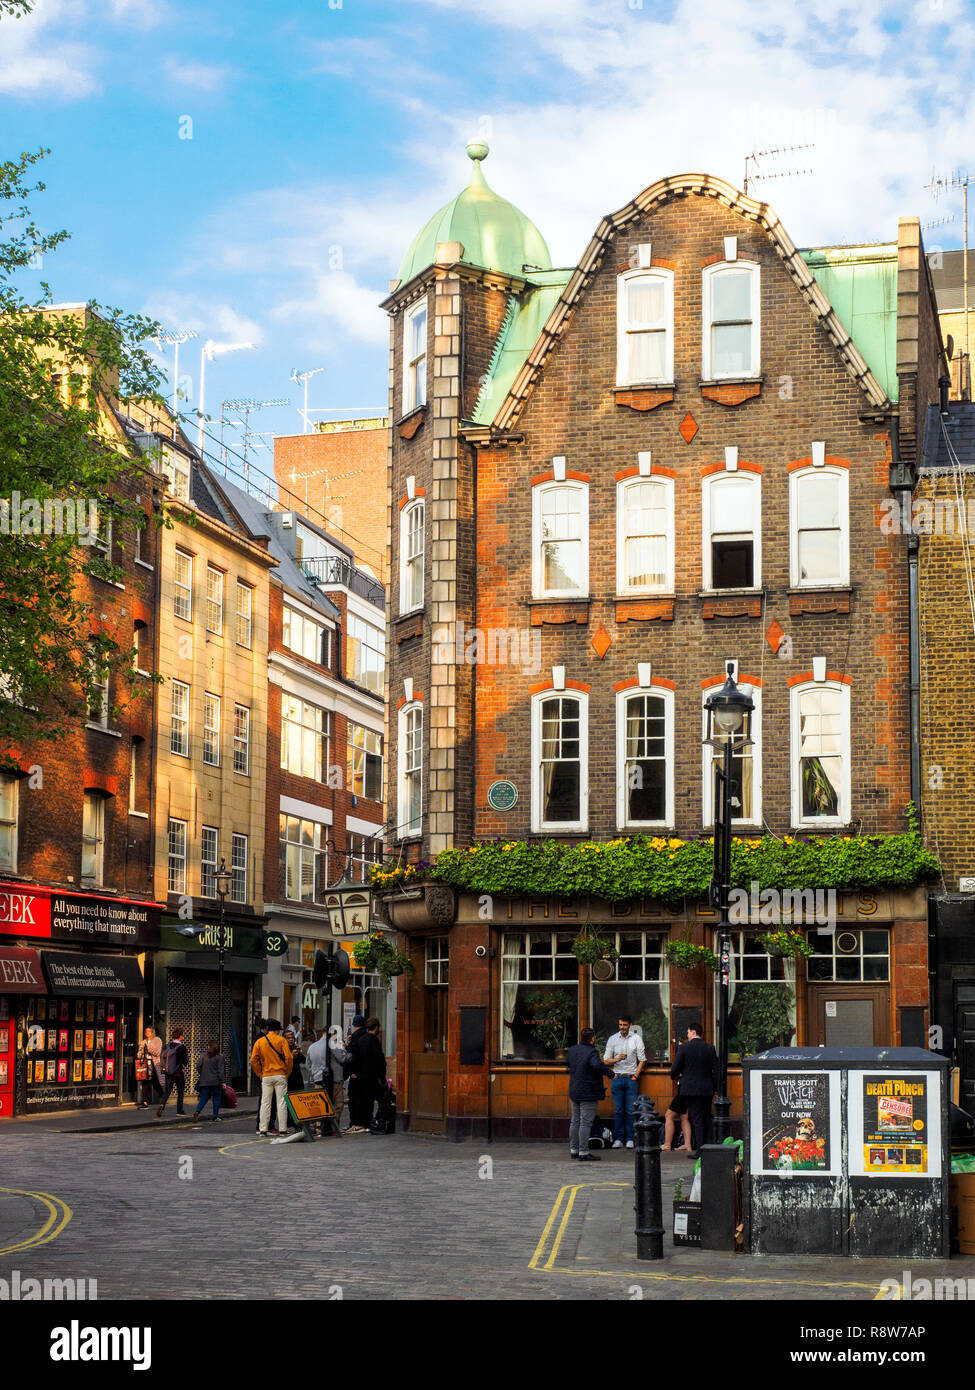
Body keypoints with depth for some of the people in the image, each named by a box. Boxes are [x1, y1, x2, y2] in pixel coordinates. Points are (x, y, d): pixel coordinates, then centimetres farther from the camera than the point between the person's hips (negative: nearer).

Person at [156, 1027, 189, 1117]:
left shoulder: (167, 1046, 3)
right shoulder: (182, 1047, -13)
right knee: (180, 1092, 11)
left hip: (168, 1073, 3)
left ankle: (162, 1105, -20)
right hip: (179, 1073, -3)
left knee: (167, 1091, 3)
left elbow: (161, 1058, 6)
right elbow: (186, 1060, -10)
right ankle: (179, 1110, 16)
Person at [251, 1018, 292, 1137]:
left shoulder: (259, 1042, 6)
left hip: (266, 1077, 2)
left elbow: (254, 1060, 1)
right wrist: (287, 1073, 2)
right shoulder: (281, 1040, -2)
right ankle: (282, 1129, 0)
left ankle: (263, 1129, 2)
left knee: (265, 1103, 5)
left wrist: (260, 1075, 9)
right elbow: (288, 1058, -9)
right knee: (281, 1102, 1)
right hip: (280, 1076, -2)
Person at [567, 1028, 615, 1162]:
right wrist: (609, 1072, -22)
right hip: (588, 1094, -8)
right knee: (585, 1123, -5)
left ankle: (573, 1150, 21)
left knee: (575, 1121, 16)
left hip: (574, 1092, 8)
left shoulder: (572, 1050, 7)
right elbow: (598, 1065, -37)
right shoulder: (591, 1052, -18)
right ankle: (583, 1152, -5)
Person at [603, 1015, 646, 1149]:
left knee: (631, 1110, -3)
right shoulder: (613, 1039, 7)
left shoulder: (636, 1039, 4)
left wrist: (635, 1076, -3)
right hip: (617, 1078, 1)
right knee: (618, 1110, 1)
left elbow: (642, 1060, 6)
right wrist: (617, 1059, -12)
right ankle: (618, 1139, 4)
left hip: (631, 1079, -1)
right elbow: (606, 1060, 8)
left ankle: (630, 1139, 3)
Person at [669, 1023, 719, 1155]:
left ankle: (700, 1149, -6)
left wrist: (673, 1076, 20)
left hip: (691, 1088, -4)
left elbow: (676, 1068, -3)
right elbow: (716, 1070, 6)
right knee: (706, 1118, 12)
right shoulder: (710, 1048, 4)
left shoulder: (684, 1047, -8)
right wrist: (715, 1088, 15)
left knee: (696, 1119, -3)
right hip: (707, 1089, 4)